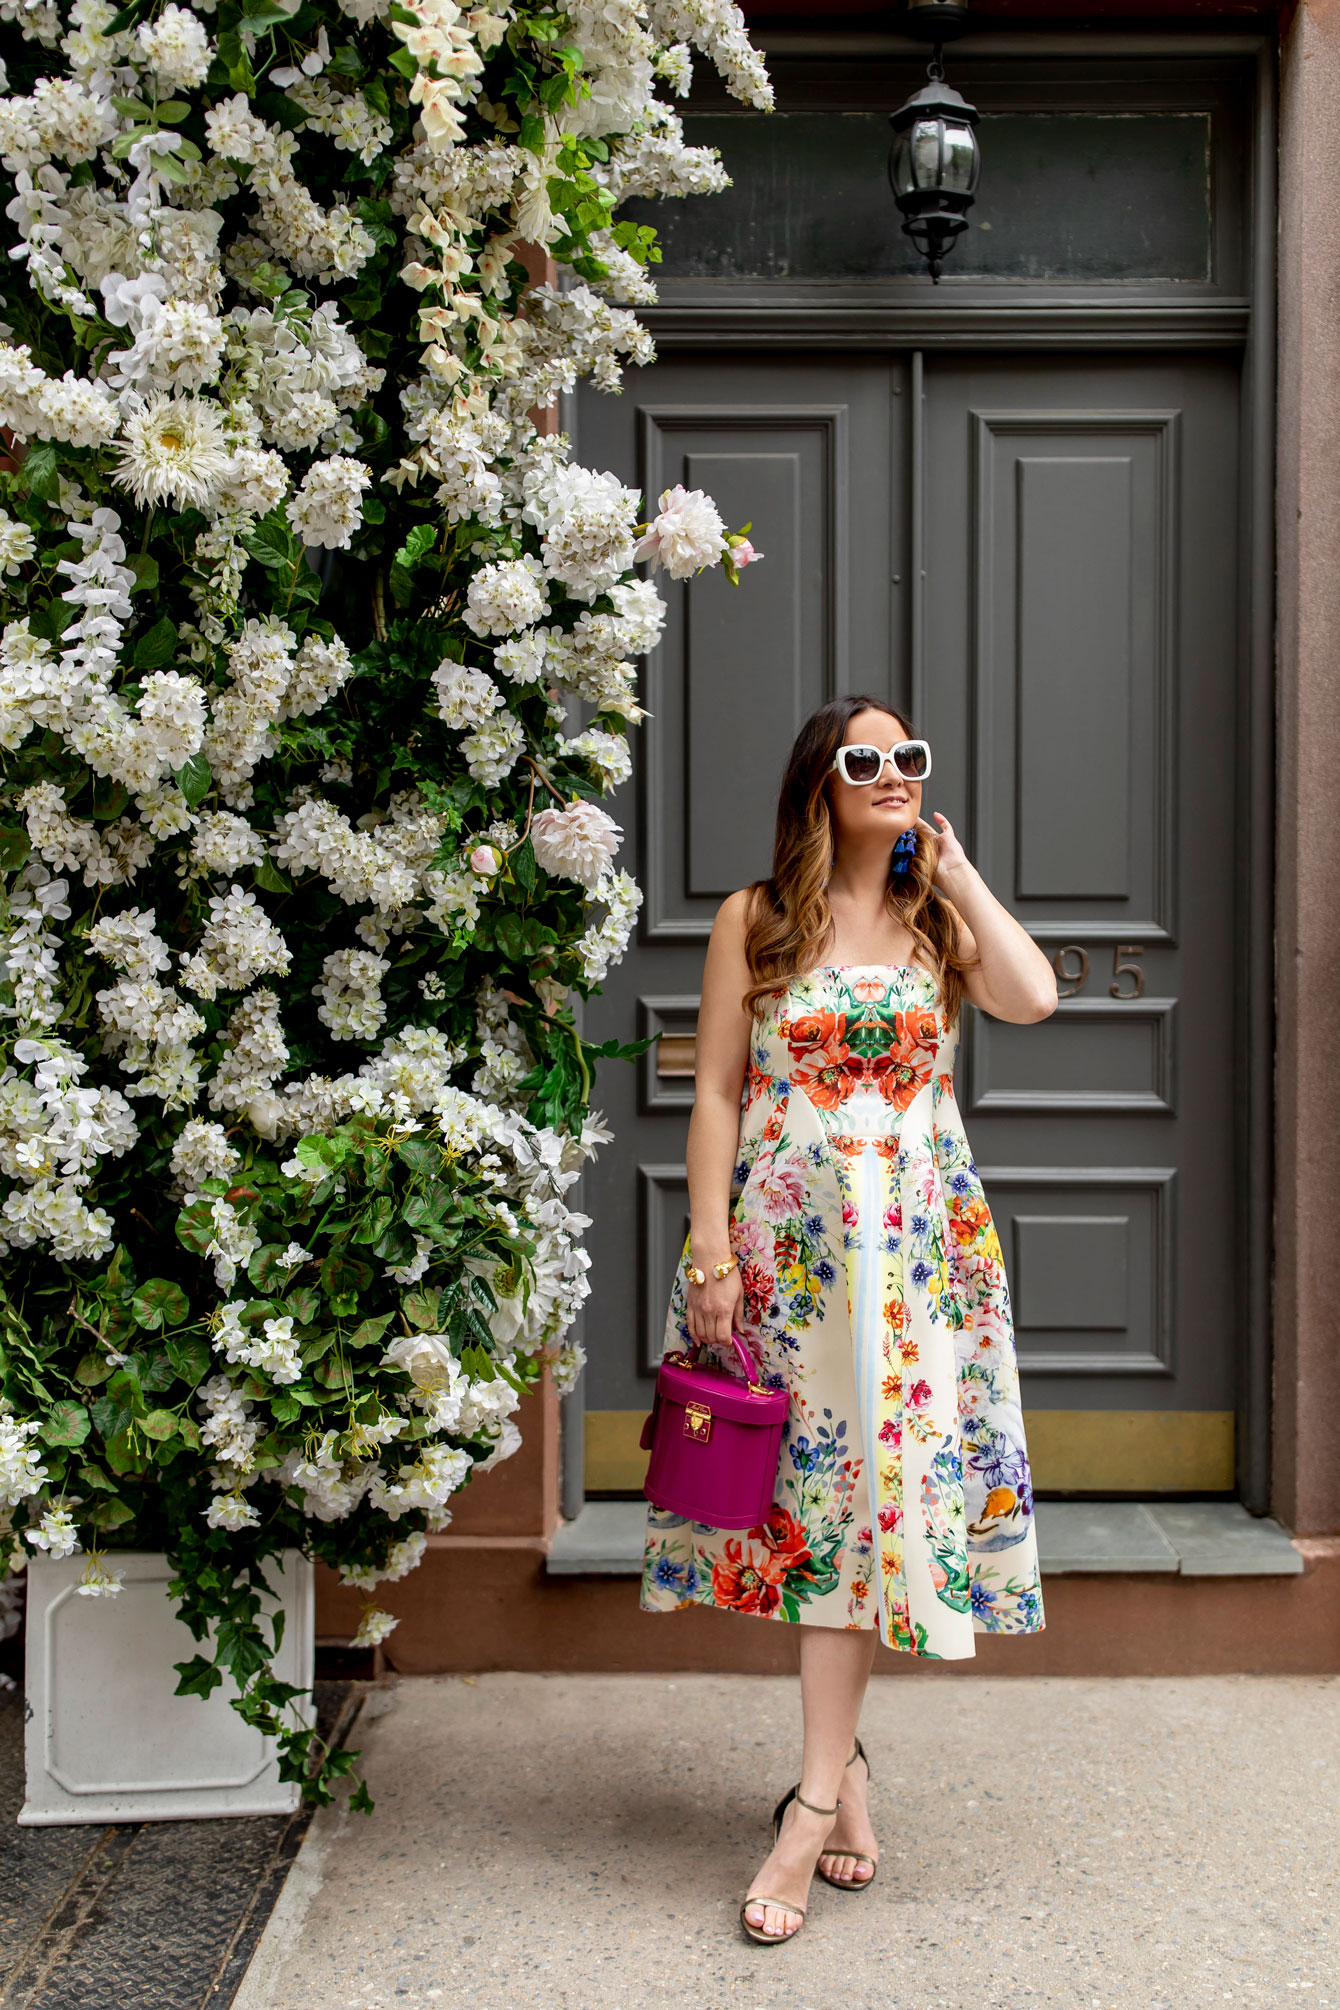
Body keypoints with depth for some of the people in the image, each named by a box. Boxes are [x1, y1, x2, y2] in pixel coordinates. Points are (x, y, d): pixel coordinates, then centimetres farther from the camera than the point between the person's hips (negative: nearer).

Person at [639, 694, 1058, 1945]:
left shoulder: (940, 917, 9)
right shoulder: (754, 922, 5)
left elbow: (1033, 996, -12)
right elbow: (717, 1094, 1)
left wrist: (955, 867, -2)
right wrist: (711, 1251, -7)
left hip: (915, 1246, 1)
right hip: (784, 1241, 0)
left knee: (868, 1485, -6)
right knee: (809, 1486, 4)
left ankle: (811, 1808, -4)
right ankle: (840, 1763, 21)